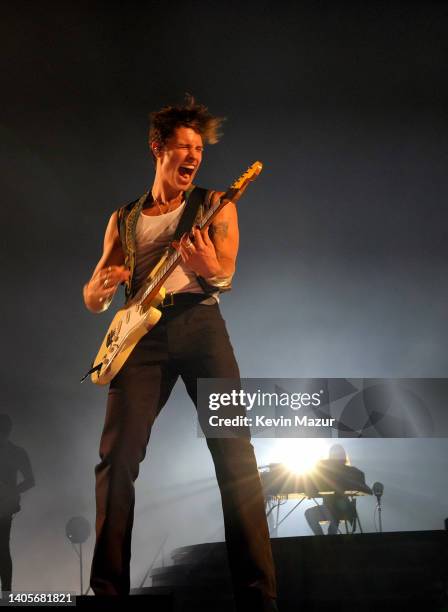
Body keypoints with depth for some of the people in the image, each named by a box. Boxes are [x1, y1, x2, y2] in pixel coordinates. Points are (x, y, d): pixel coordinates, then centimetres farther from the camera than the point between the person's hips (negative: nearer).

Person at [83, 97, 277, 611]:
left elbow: (226, 277, -2)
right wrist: (100, 288, -8)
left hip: (200, 322, -2)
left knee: (234, 450, -14)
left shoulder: (215, 205, 14)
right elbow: (91, 300, 18)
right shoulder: (123, 220, 20)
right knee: (117, 456, -11)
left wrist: (212, 271, -28)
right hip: (142, 332, 2)